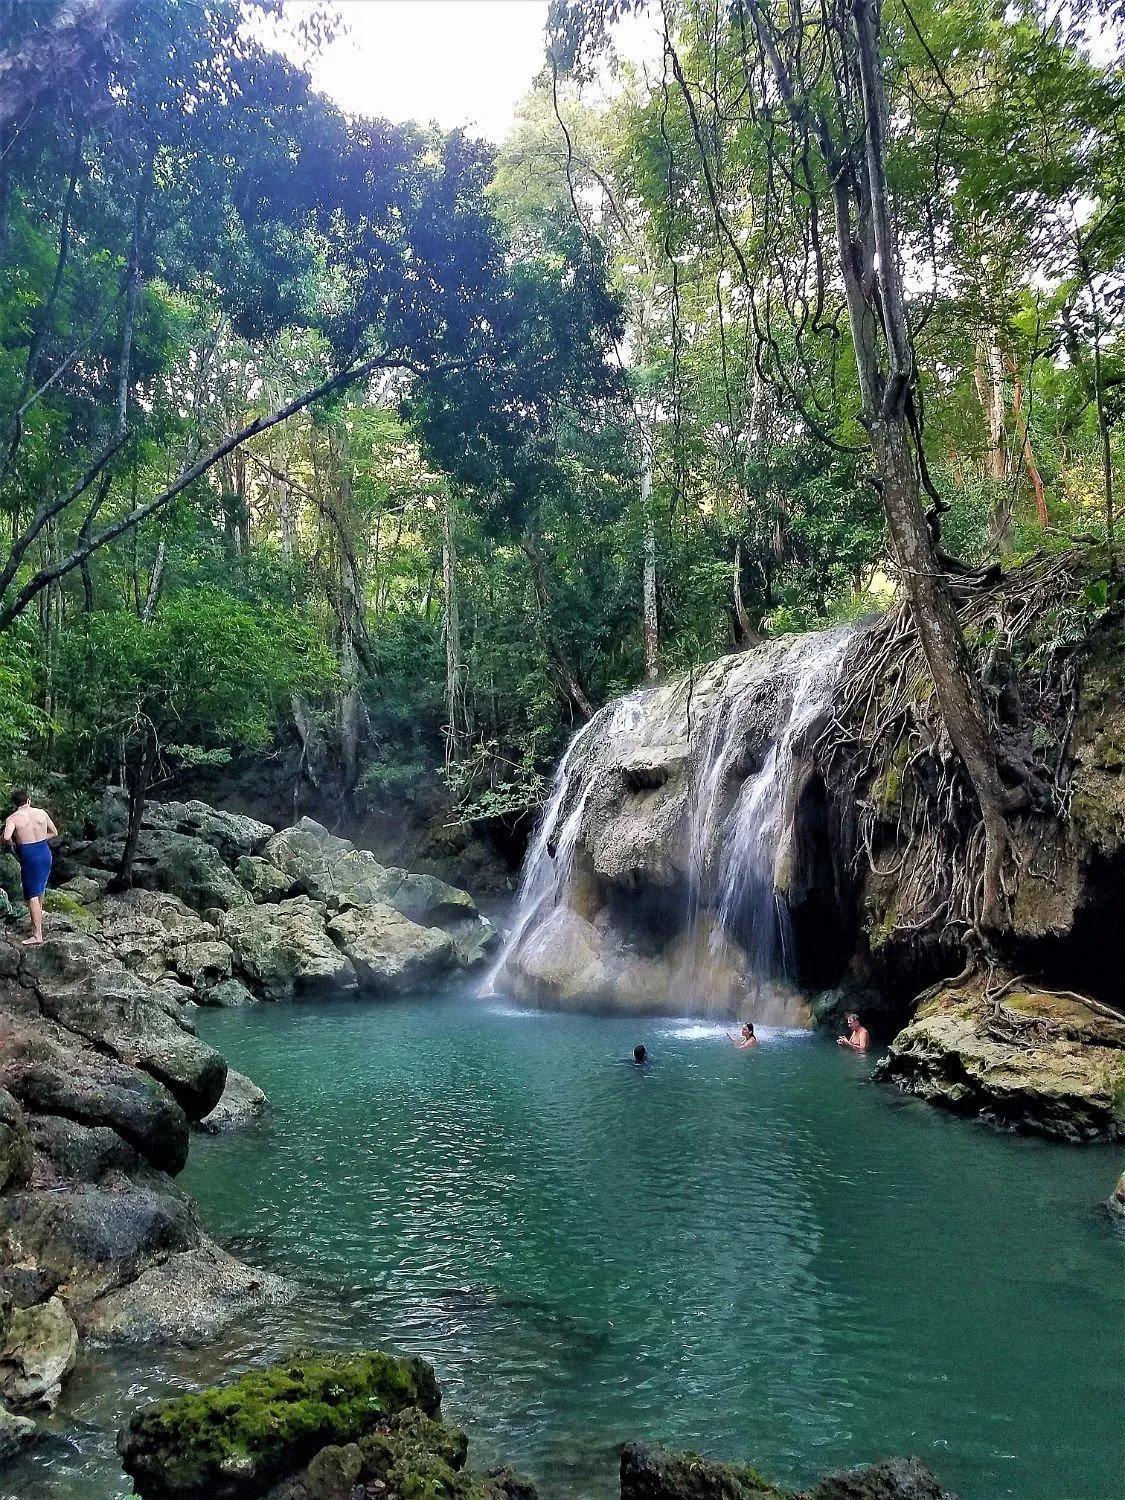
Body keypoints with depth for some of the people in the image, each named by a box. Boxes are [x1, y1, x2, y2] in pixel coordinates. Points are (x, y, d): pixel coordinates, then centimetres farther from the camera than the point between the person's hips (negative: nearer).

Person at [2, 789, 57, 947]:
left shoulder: (13, 818, -8)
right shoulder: (42, 813, 4)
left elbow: (6, 837, -24)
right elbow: (54, 833, 14)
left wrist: (14, 843, -3)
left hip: (29, 857, -5)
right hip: (45, 853, 5)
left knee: (32, 896, -4)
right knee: (40, 889, 26)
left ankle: (37, 936, -8)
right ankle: (38, 921, 46)